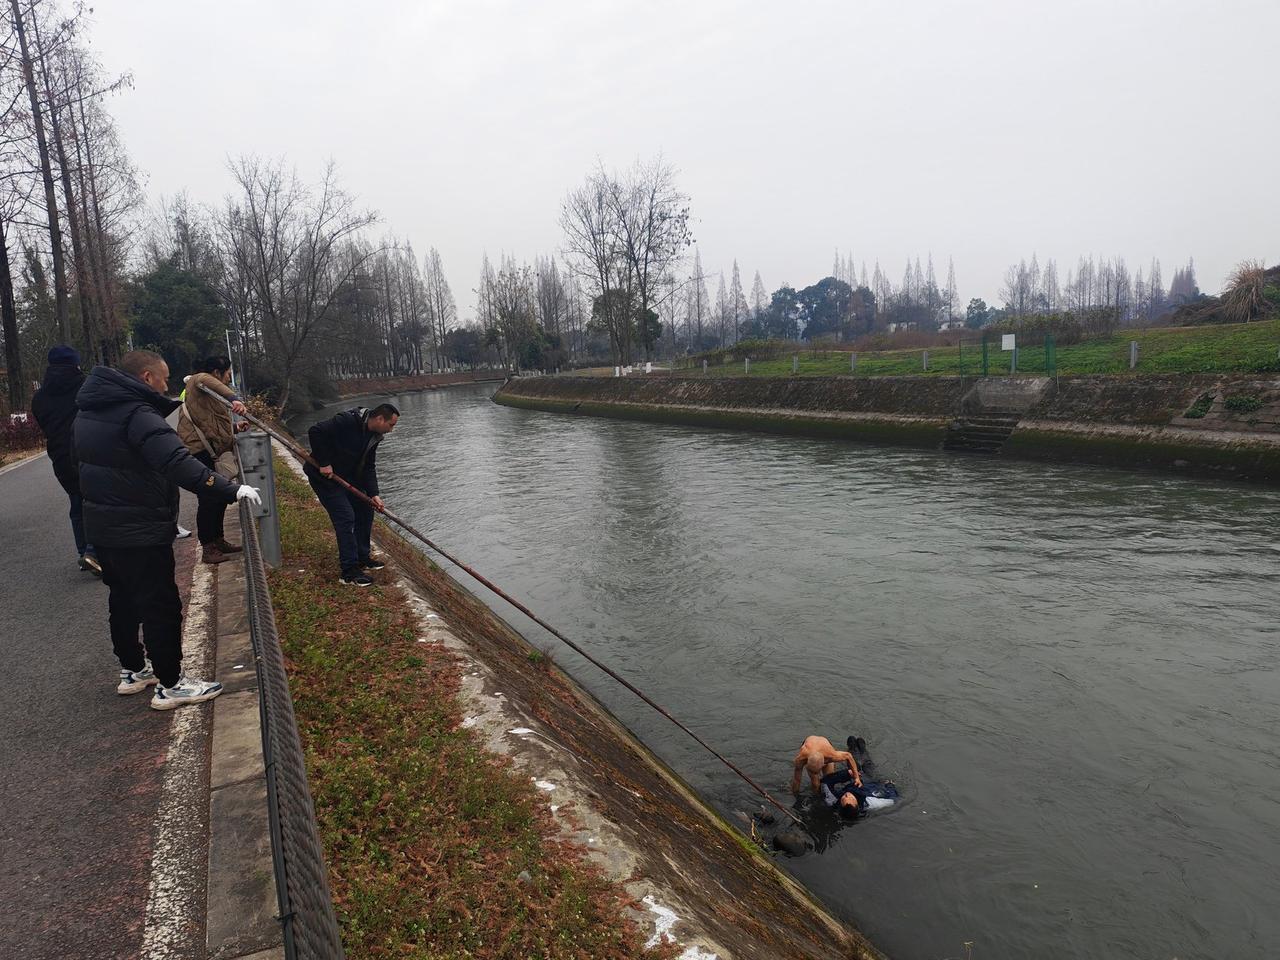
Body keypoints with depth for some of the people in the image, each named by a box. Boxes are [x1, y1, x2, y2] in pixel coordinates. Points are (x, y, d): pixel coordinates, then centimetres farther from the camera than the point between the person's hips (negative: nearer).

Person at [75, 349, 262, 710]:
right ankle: (170, 685, 8)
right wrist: (232, 489, -37)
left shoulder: (91, 411, 8)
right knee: (161, 605, 0)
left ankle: (133, 670, 35)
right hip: (139, 531, -10)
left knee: (123, 599, 21)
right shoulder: (136, 414, -22)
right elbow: (178, 464, -34)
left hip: (102, 527, 10)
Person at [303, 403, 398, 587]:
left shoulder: (374, 437, 1)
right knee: (346, 517, -15)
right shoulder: (347, 421, -26)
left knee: (365, 510, 10)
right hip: (324, 476, -9)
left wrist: (373, 494, -7)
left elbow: (369, 467, 4)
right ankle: (349, 571, -11)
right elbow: (315, 432, -29)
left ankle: (362, 558, 23)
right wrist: (324, 463, -26)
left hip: (348, 477, 9)